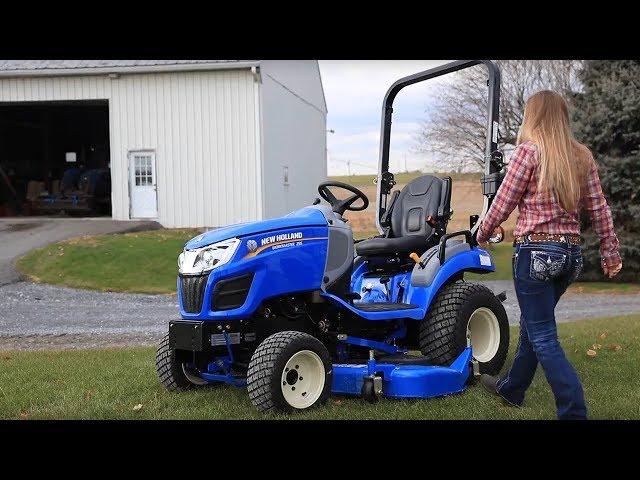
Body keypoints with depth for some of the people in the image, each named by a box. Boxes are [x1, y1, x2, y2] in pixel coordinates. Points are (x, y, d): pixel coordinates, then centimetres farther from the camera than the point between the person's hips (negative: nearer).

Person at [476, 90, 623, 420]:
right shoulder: (582, 157, 7)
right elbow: (599, 210, 8)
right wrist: (610, 253, 16)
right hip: (571, 253, 7)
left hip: (535, 252, -7)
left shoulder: (529, 150, -9)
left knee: (543, 337, -1)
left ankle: (574, 413, -5)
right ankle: (512, 388, 40)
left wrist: (481, 236, 10)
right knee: (534, 323, 23)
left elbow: (503, 204, -6)